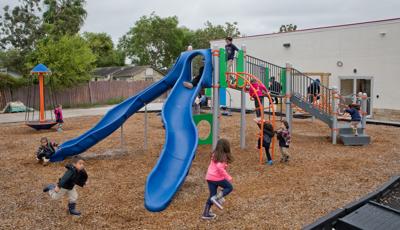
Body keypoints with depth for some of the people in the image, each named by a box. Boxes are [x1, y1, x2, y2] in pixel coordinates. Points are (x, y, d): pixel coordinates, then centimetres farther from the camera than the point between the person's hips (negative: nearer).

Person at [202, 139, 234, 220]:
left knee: (212, 196, 16)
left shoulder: (214, 154, 10)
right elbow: (220, 167, -26)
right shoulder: (223, 156, -13)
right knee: (229, 187, 14)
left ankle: (206, 214, 17)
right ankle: (216, 198, -5)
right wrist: (228, 177, -21)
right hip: (217, 178, -7)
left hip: (209, 177, 8)